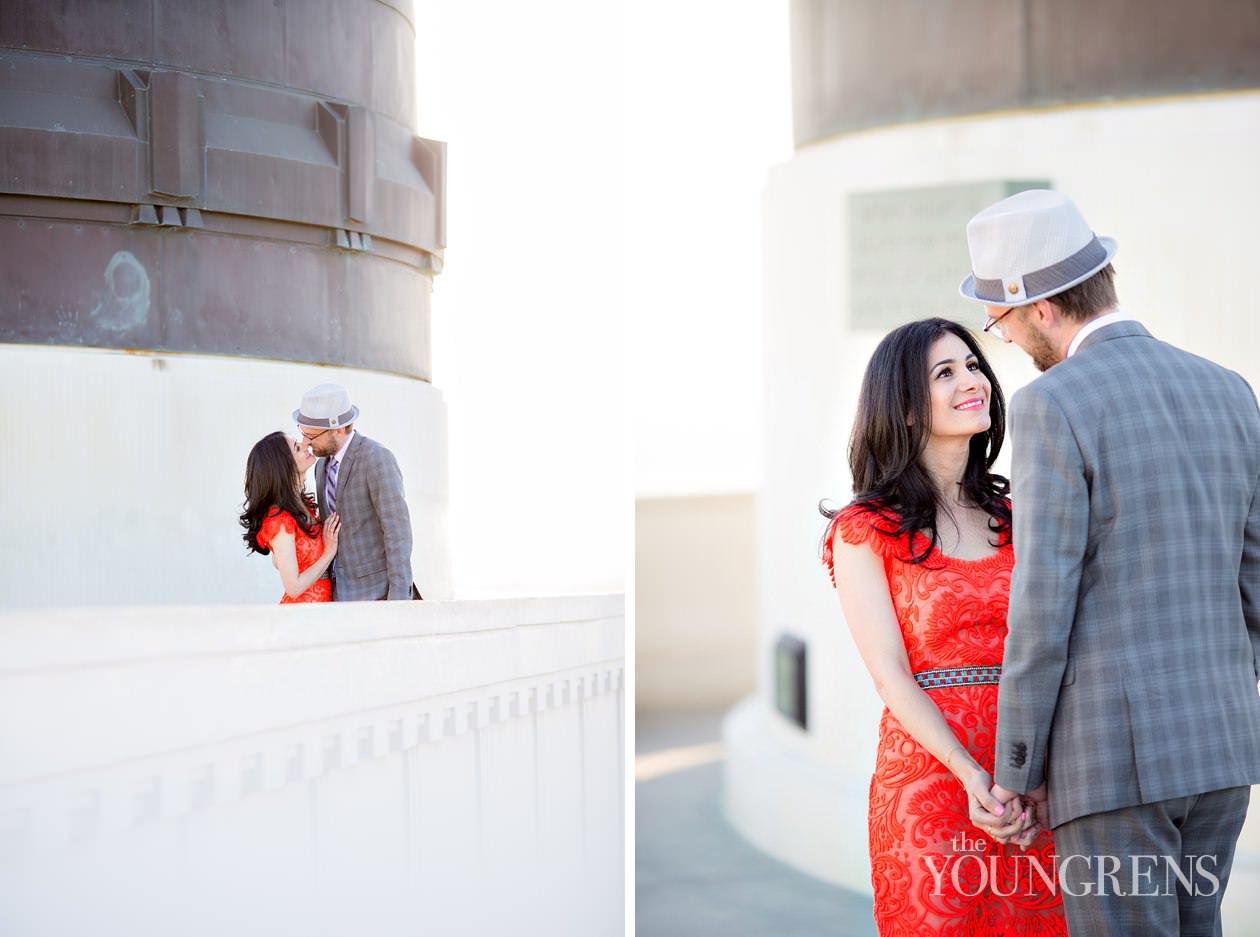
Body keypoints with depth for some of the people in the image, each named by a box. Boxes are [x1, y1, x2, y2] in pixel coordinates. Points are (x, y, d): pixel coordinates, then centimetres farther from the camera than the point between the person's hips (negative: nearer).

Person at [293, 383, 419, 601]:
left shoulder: (377, 458, -17)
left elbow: (397, 529, -19)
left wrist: (399, 597, -22)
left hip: (378, 589, -8)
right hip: (343, 592, 8)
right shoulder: (324, 464, 10)